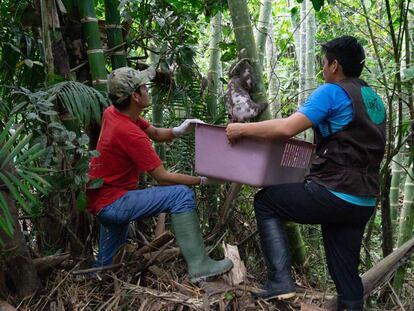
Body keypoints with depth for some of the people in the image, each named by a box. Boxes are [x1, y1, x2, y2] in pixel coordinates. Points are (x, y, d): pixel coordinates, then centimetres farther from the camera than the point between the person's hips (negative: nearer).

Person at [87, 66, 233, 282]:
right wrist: (202, 180, -10)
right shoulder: (130, 134, -24)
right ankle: (199, 266, -19)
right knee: (181, 195, -19)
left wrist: (178, 131, -12)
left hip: (101, 200, 10)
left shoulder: (112, 113, 2)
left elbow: (156, 134, 10)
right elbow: (162, 177, -20)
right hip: (112, 203, -10)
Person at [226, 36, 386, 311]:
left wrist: (242, 129, -9)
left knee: (265, 201, 9)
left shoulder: (331, 92, -8)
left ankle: (280, 280, 0)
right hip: (365, 203, 8)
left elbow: (286, 128, -19)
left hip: (334, 195, -8)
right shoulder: (375, 100, 18)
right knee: (346, 272, 16)